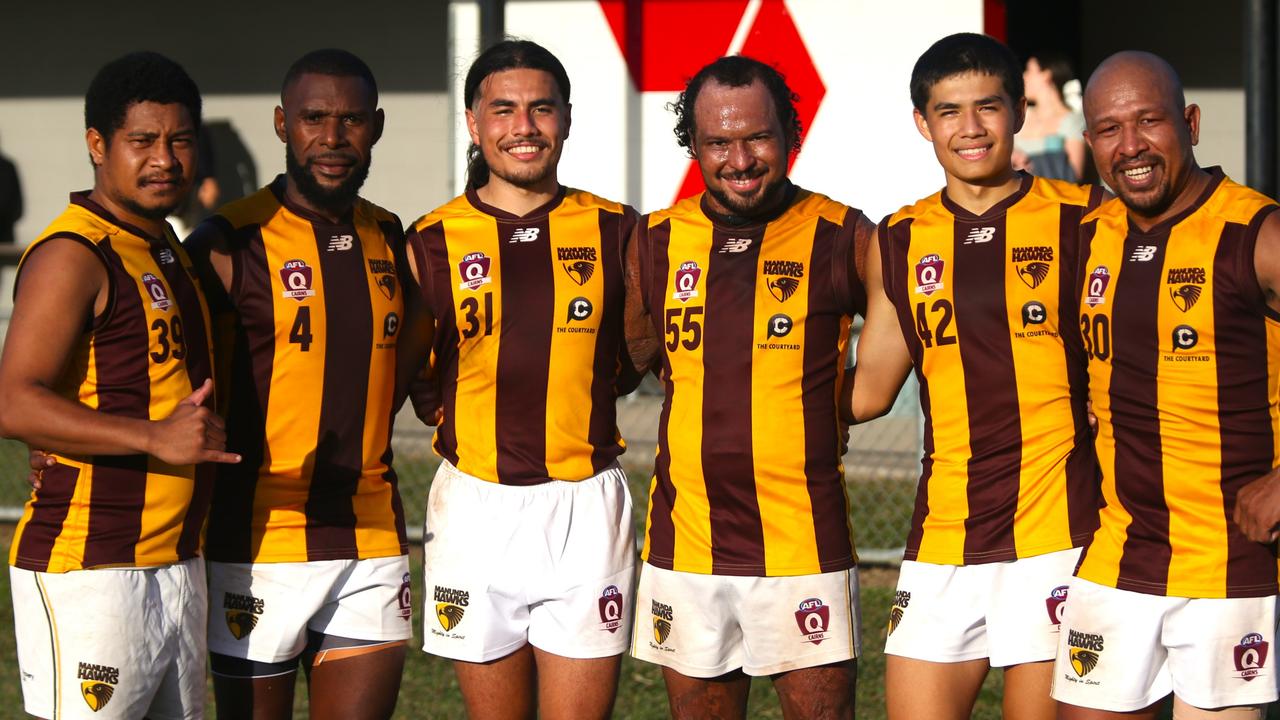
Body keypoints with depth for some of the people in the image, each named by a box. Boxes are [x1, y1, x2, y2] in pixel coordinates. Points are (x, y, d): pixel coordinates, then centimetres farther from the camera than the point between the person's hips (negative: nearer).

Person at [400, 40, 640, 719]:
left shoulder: (614, 231, 2)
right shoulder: (433, 242, 1)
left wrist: (569, 396, 3)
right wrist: (468, 412, -1)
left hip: (586, 508, 0)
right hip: (476, 504, 0)